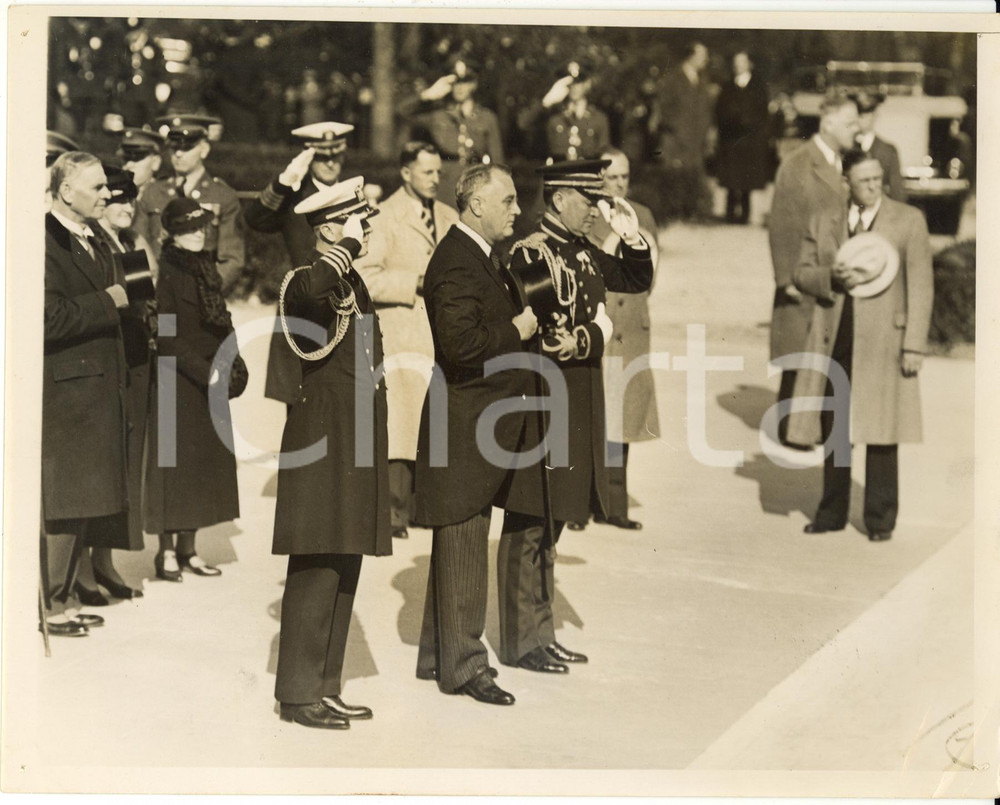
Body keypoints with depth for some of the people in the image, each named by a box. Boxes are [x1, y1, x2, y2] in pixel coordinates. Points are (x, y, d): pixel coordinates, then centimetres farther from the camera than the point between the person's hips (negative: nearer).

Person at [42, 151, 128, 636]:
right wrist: (107, 302, -18)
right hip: (64, 397, -9)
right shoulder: (44, 243, -14)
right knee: (64, 505, -5)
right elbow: (48, 320, -24)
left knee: (87, 505, 12)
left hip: (97, 394, 9)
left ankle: (64, 598, 21)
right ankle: (50, 604, 4)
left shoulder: (96, 245, 17)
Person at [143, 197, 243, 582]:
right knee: (174, 462, -2)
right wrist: (206, 371, -16)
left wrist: (228, 368, 3)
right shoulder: (165, 273, -11)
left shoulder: (206, 269, 12)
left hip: (210, 381, 7)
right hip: (176, 382, -7)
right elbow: (167, 337, -15)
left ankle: (188, 549, 16)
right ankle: (167, 551, 5)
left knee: (205, 462, 8)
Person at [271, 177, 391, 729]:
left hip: (357, 446, 9)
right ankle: (298, 693, -1)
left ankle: (325, 687, 18)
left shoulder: (354, 284, 18)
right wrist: (348, 246, -23)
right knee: (317, 569, -7)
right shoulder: (307, 282, -11)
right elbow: (312, 290, -39)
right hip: (322, 443, -9)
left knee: (344, 569, 11)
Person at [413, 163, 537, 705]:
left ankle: (437, 655, 26)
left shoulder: (482, 256, 15)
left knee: (461, 540, 16)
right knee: (463, 543, -3)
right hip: (463, 424, -11)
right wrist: (517, 331, -16)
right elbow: (462, 346, -28)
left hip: (482, 423, 11)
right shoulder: (456, 263, -19)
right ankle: (462, 664, 6)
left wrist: (522, 325, 5)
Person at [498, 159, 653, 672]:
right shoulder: (530, 254, -14)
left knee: (550, 521, 15)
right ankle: (520, 640, 6)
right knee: (528, 524, -2)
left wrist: (630, 234, 7)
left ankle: (539, 633, 23)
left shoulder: (584, 254, 12)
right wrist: (591, 337, -18)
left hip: (578, 407, 9)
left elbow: (637, 281, 20)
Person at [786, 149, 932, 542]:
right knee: (833, 430, 8)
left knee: (881, 432, -1)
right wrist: (832, 278, -10)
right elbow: (802, 273, 13)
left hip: (883, 340, -3)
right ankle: (832, 513, 20)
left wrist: (914, 345, -8)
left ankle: (880, 519, 9)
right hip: (833, 338, 3)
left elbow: (920, 286, -1)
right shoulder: (823, 222, 11)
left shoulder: (909, 220, 2)